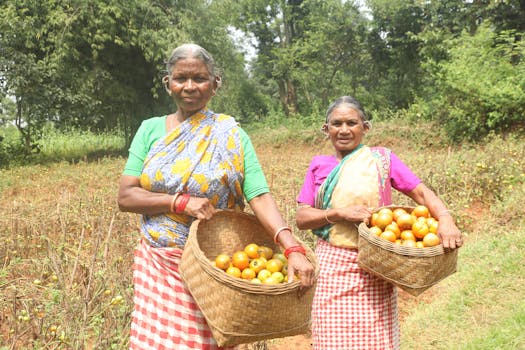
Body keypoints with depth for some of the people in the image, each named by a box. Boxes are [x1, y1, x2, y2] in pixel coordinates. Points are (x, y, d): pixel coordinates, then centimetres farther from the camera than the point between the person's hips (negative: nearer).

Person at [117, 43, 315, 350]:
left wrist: (293, 248, -26)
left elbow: (260, 197, -12)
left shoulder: (230, 135, -3)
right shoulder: (150, 130, 3)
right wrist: (181, 201, -17)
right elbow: (125, 197, -2)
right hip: (158, 266, 2)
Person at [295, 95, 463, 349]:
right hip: (332, 268, 1)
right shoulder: (318, 166, 6)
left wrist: (446, 219, -23)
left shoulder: (382, 159, 3)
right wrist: (340, 213, -15)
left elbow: (421, 192, -4)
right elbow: (301, 218, 0)